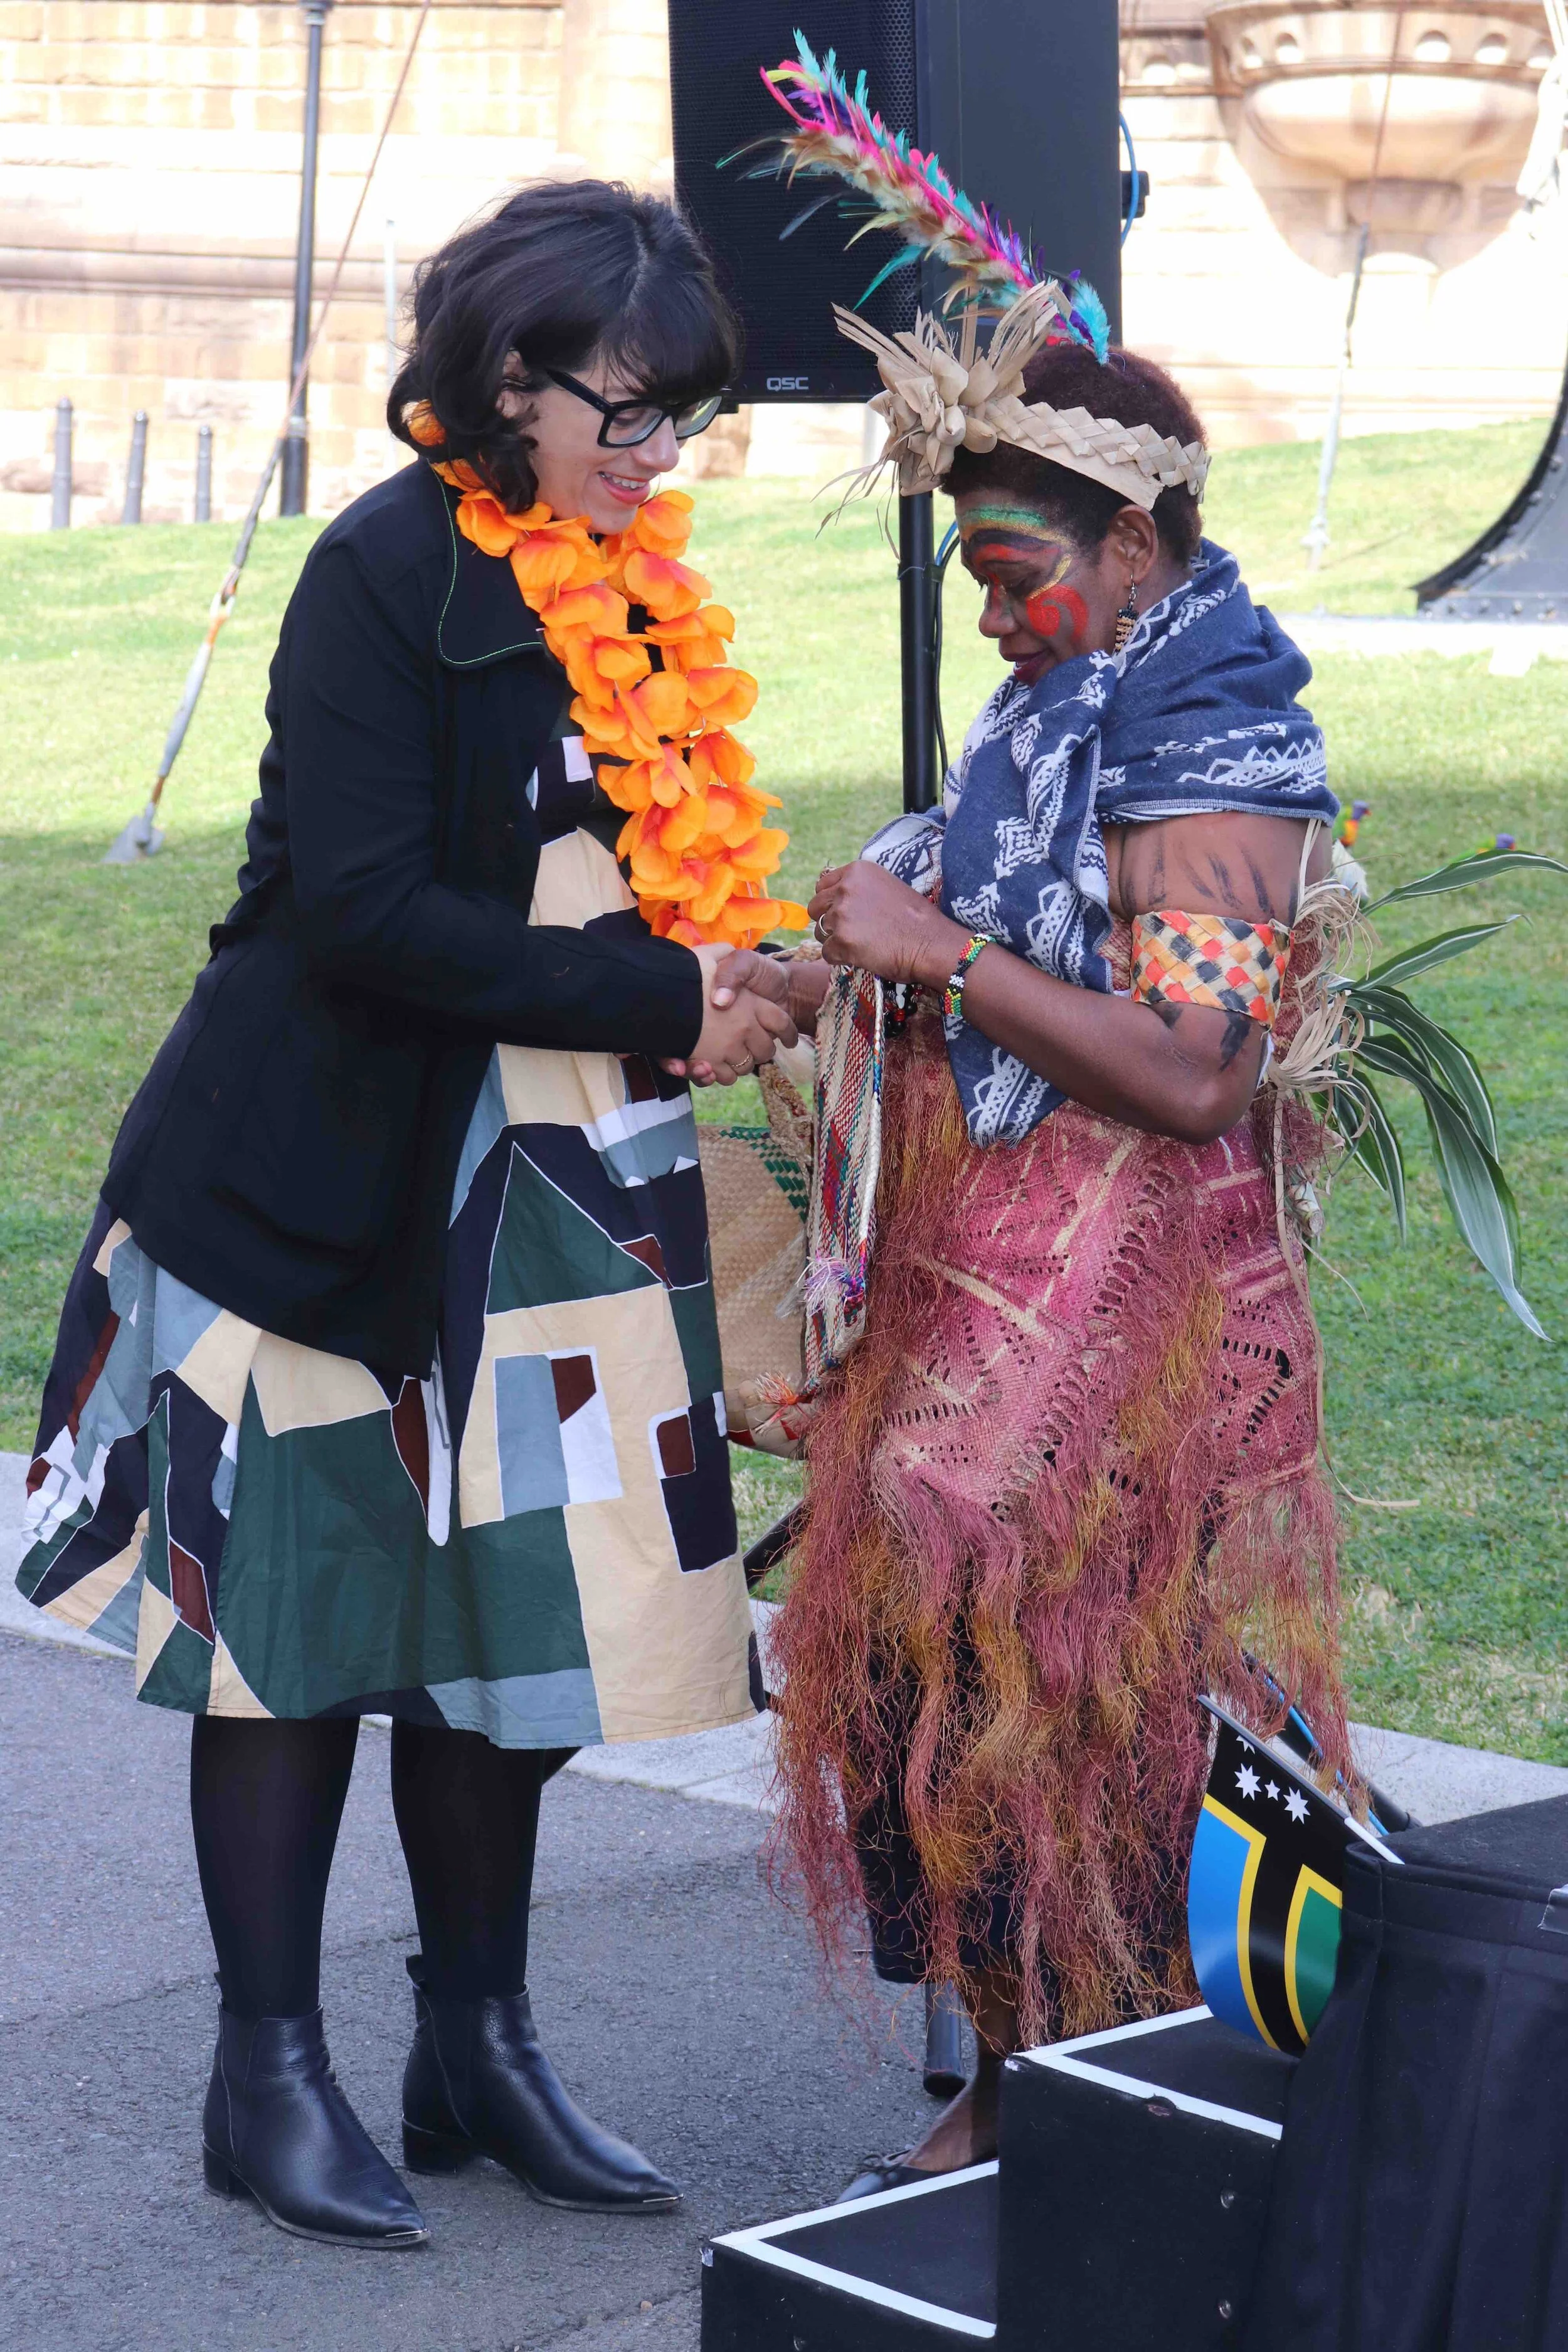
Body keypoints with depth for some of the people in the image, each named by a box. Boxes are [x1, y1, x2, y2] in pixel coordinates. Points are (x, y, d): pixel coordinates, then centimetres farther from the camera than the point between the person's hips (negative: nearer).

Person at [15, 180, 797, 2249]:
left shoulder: (623, 575, 9)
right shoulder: (387, 573, -14)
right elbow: (363, 908, -21)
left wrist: (717, 977, -3)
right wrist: (659, 1000, -19)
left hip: (549, 1189, 7)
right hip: (335, 1179, -7)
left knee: (509, 1601, 11)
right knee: (299, 1604, 2)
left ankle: (479, 2045, 23)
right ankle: (271, 2074, 13)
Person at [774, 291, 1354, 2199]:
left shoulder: (1212, 753, -14)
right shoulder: (1064, 722, 14)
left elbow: (1188, 1070, -24)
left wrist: (940, 956, -21)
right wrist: (845, 986, 9)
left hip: (1116, 1335, -9)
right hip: (977, 1305, 9)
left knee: (1072, 1705, -3)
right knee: (929, 1670, 10)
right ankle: (1004, 2091, 22)